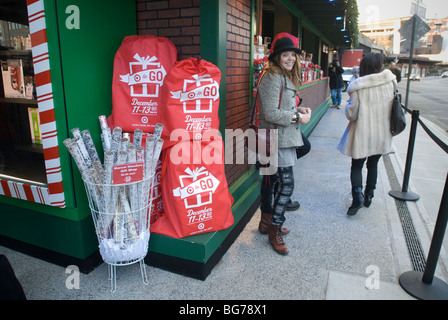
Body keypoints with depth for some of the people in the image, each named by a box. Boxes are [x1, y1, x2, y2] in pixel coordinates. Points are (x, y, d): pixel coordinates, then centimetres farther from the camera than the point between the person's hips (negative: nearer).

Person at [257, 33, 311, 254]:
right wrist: (297, 118, -15)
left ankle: (267, 222, 31)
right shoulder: (272, 78, -16)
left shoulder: (284, 77, 16)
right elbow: (270, 114, -23)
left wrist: (298, 109, 6)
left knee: (271, 180, 17)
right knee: (286, 184, -7)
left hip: (282, 139, 10)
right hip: (277, 140, -10)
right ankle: (275, 230, 7)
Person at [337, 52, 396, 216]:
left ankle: (357, 195, -10)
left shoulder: (358, 87, -17)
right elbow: (393, 108, 4)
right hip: (382, 133, 4)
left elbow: (351, 114, -14)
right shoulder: (390, 83, -6)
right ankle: (368, 196, 28)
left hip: (363, 133, -3)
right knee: (373, 165, 18)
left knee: (356, 166, 9)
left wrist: (348, 105, 5)